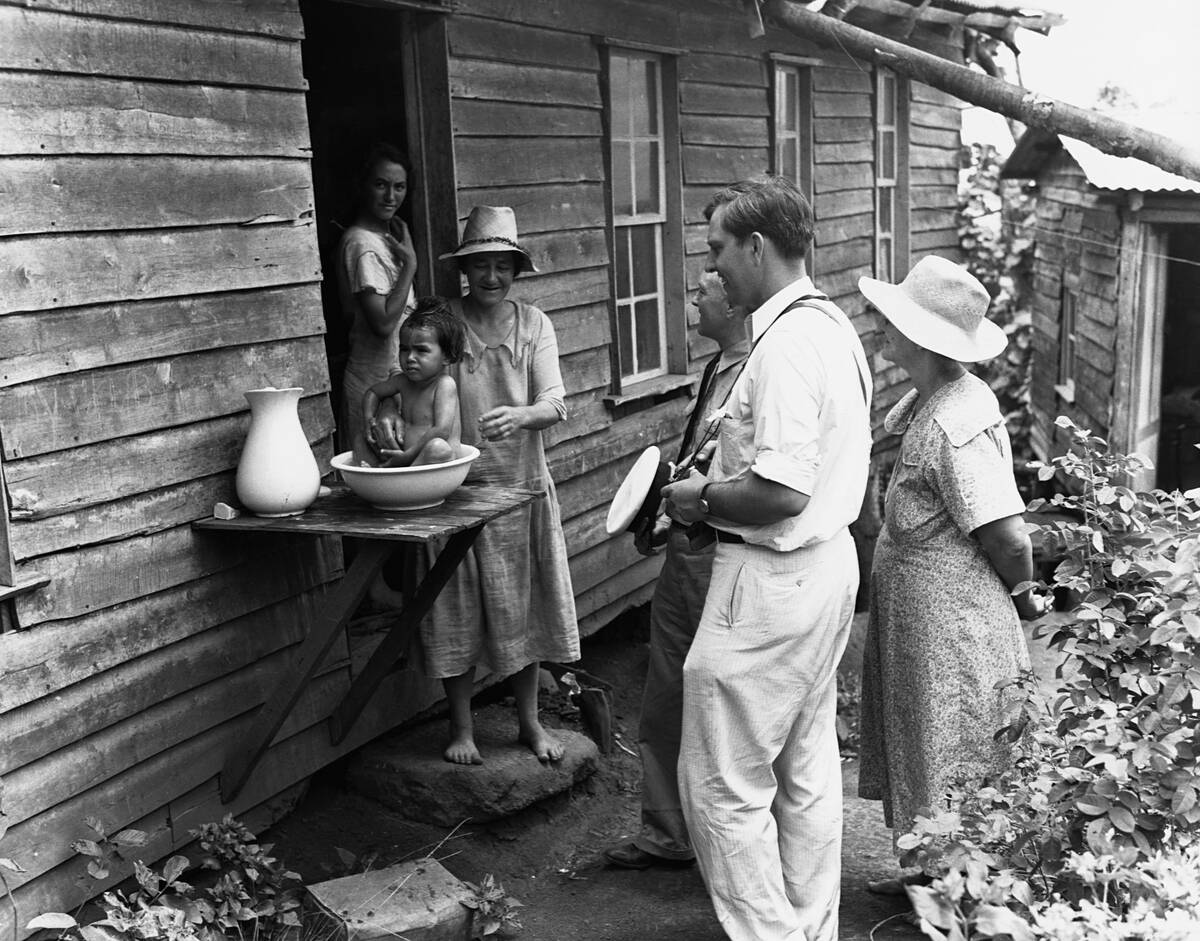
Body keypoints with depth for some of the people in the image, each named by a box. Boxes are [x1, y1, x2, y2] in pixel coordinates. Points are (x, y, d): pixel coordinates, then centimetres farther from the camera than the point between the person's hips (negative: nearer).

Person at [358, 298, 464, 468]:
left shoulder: (445, 384, -11)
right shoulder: (403, 381, 9)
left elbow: (442, 430, -23)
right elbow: (373, 392, 29)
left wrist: (408, 455, -26)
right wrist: (369, 420, 9)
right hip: (406, 459, 8)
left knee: (438, 447, -39)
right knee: (362, 442, 9)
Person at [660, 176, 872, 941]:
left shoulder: (787, 344, -22)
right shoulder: (834, 326, 9)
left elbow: (781, 492, -28)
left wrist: (700, 498, -12)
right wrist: (722, 479, 11)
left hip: (773, 584, -10)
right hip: (828, 562, 11)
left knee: (725, 787, 3)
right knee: (807, 774, 20)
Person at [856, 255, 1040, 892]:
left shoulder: (955, 427, -25)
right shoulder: (924, 403, 5)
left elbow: (1008, 541, -24)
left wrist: (1020, 597, -7)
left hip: (950, 628, -10)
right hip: (919, 623, 10)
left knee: (951, 778, 7)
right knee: (920, 754, 22)